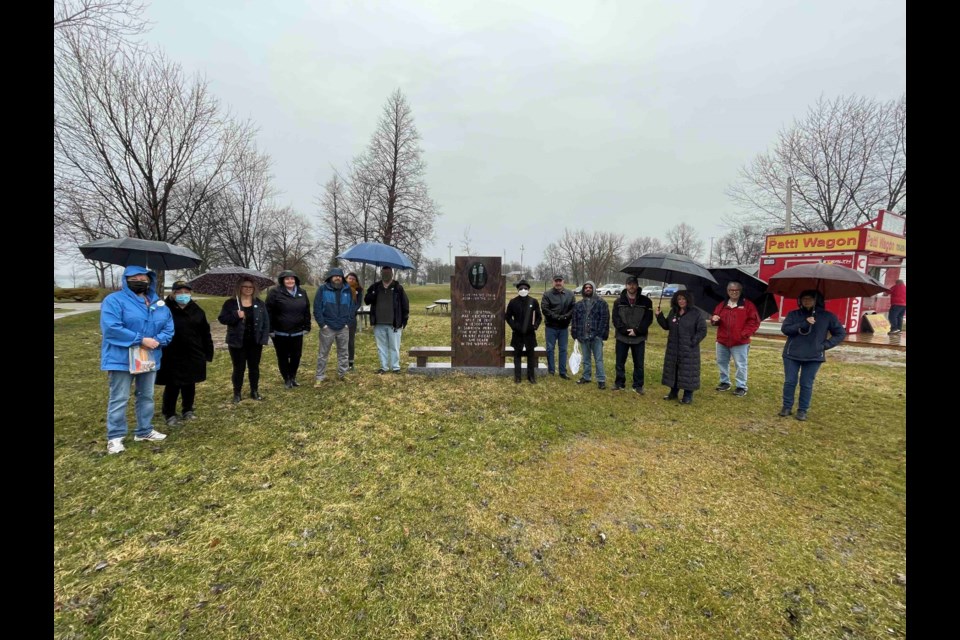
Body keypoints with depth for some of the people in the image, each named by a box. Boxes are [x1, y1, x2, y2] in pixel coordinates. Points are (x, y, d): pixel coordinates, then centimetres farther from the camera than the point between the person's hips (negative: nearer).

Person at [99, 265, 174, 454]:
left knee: (147, 396, 15)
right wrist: (141, 340, -24)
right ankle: (115, 437, 13)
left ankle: (145, 431, 29)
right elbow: (111, 328, -21)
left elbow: (168, 328, 5)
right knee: (119, 399, 1)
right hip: (122, 359, -6)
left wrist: (157, 340, -15)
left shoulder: (158, 303, 9)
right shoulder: (114, 300, -9)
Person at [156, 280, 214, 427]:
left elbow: (205, 333, 7)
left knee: (190, 384, 16)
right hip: (172, 357, -4)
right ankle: (169, 414, 22)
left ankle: (188, 410, 32)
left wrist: (208, 353, 7)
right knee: (172, 386, 6)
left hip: (193, 355, 4)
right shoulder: (165, 310, -11)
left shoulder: (197, 310, 3)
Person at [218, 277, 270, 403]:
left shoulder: (259, 303, 4)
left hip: (255, 342, 2)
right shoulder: (231, 303, -2)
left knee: (254, 367, 11)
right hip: (237, 343, -2)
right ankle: (237, 393, 19)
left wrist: (264, 340, -5)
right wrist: (236, 315, -24)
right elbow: (222, 319, -6)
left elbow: (266, 322, 3)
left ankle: (255, 391, 24)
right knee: (239, 368, 6)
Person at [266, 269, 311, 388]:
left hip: (297, 332, 4)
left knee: (296, 356, 11)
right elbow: (269, 312, -9)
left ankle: (293, 377, 30)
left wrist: (306, 328, 7)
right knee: (283, 357, 8)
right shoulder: (275, 293, -8)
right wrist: (270, 330, -12)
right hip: (280, 333, -3)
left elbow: (307, 312, 10)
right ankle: (287, 380, 23)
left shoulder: (302, 293, 6)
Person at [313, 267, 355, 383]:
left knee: (343, 353, 12)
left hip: (343, 328, 3)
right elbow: (317, 308, -4)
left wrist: (347, 322, 0)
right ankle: (320, 377, 14)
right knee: (323, 354, 4)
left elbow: (352, 307, 10)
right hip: (327, 328, -3)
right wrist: (322, 324, -10)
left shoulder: (347, 290, 6)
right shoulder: (323, 289, -3)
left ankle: (342, 374, 24)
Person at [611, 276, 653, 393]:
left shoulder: (646, 301, -1)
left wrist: (636, 330, -15)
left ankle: (638, 385, 20)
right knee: (620, 362, 9)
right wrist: (625, 330, -16)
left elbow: (648, 319, -6)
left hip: (639, 338, -1)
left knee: (639, 364, 8)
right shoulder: (618, 301, 2)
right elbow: (615, 318, -4)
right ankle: (619, 383, 23)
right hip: (622, 337, 1)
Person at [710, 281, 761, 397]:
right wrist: (714, 319, -8)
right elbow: (715, 319, 17)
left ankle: (741, 387, 13)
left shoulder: (748, 305, -3)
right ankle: (724, 382, 29)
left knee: (741, 365, 1)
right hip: (722, 340, 5)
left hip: (740, 342, -5)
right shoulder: (722, 305, 11)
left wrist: (744, 334, -17)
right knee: (721, 362, 13)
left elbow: (754, 322, -7)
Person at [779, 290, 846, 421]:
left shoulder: (827, 316, 3)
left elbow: (840, 333, 8)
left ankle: (803, 410, 15)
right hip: (792, 355, 0)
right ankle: (787, 407, 17)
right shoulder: (793, 314, 3)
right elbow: (785, 329, -10)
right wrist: (804, 324, -21)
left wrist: (825, 345, -4)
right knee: (789, 382, 5)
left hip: (814, 357, 0)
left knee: (807, 384, 5)